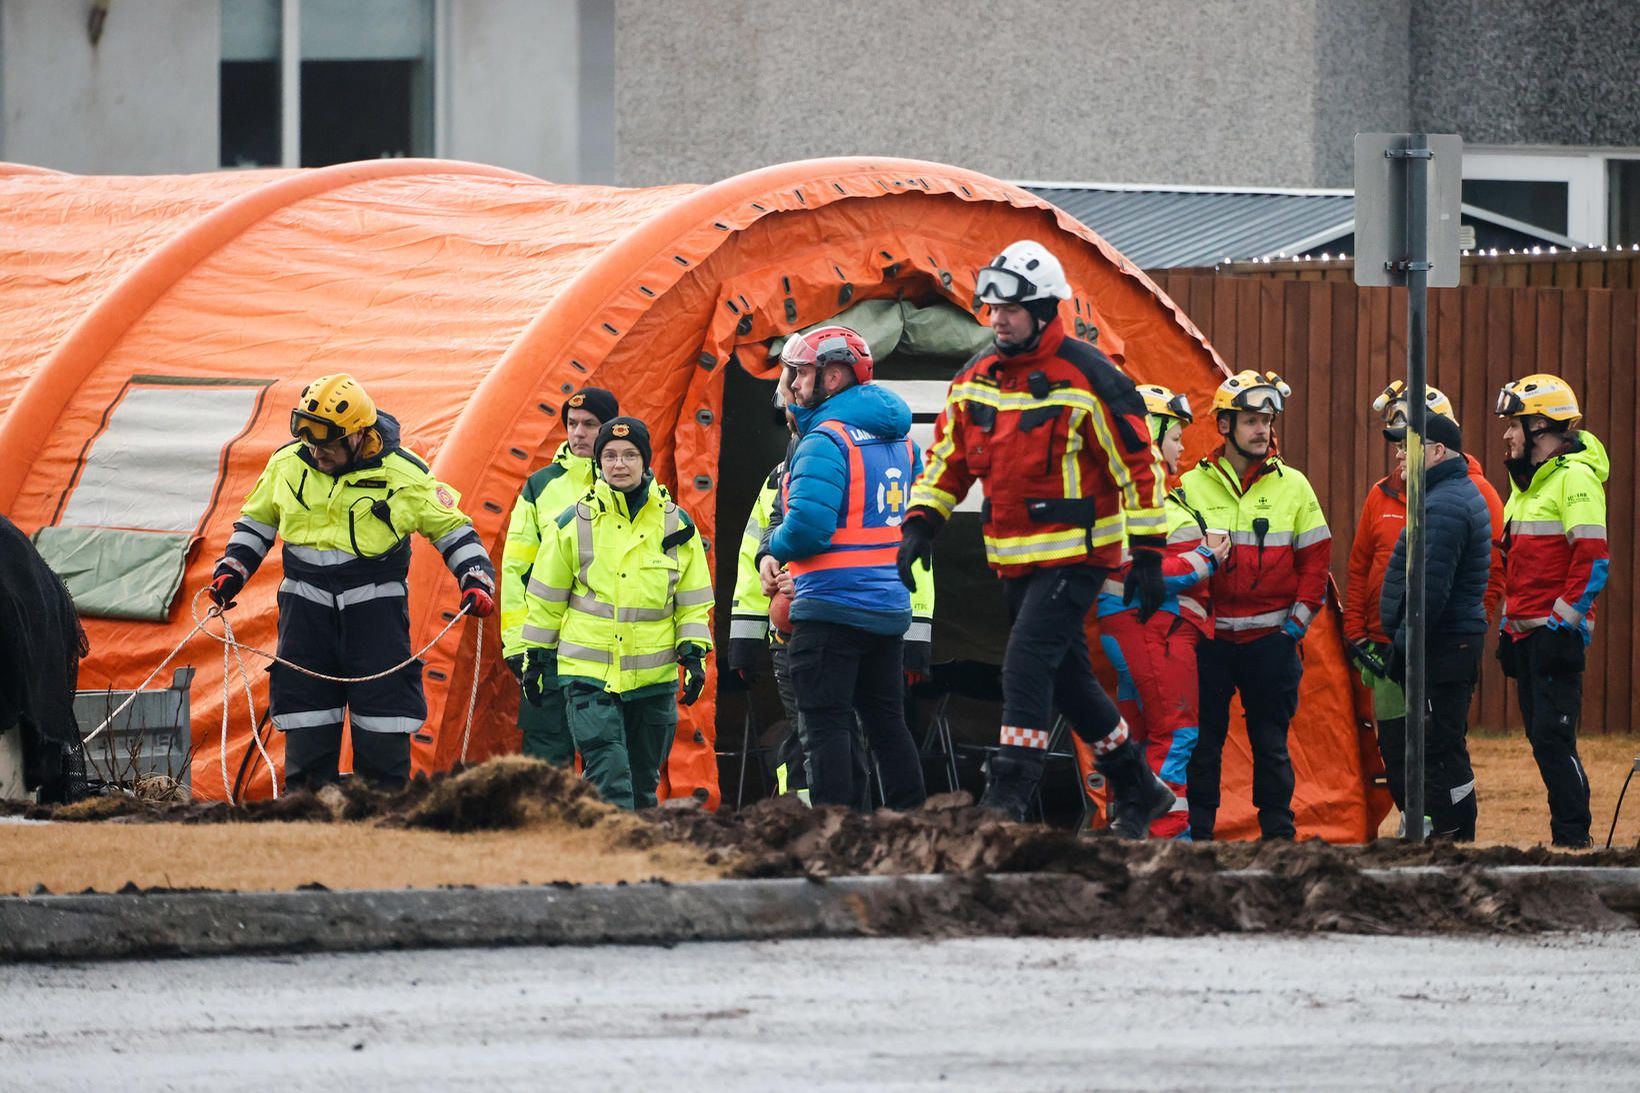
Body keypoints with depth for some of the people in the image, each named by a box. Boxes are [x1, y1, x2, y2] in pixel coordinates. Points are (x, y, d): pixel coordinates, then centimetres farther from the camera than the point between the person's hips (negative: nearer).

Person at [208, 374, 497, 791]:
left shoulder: (403, 475, -6)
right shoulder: (287, 465, 3)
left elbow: (452, 528, 5)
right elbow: (256, 521, 20)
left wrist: (476, 580, -7)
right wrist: (231, 571, 9)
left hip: (375, 609, -2)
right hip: (307, 609, 2)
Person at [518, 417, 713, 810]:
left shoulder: (675, 523, 5)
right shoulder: (574, 523, 1)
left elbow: (693, 600, 11)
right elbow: (545, 598, 8)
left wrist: (694, 655, 1)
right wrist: (535, 659, 10)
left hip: (653, 678, 2)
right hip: (588, 673, -2)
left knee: (643, 782, 12)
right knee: (608, 777, -14)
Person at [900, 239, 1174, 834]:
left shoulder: (1087, 378, -13)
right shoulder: (976, 378, 6)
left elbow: (1139, 463, -10)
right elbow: (947, 456, 17)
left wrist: (1148, 555, -11)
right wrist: (921, 522, 4)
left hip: (1074, 554, -7)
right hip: (1015, 558, 7)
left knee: (1028, 665, -18)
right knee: (1067, 675, 14)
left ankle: (1006, 799, -18)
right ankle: (1138, 791, 28)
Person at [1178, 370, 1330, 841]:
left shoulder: (1292, 486, 5)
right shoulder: (1193, 485, 2)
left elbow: (1315, 556, 7)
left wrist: (1300, 618, -1)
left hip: (1272, 638, 0)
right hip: (1209, 637, 0)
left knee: (1271, 741, 5)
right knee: (1202, 740, 2)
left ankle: (1278, 831, 12)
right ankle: (1197, 833, 7)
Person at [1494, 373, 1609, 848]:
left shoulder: (1575, 478, -11)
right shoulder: (1526, 482, 19)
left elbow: (1592, 558, -18)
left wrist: (1565, 621, -19)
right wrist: (1510, 623, 21)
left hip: (1555, 632, -10)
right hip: (1525, 632, 10)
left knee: (1553, 736, -12)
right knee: (1542, 738, 8)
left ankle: (1573, 836, -10)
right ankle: (1567, 837, 11)